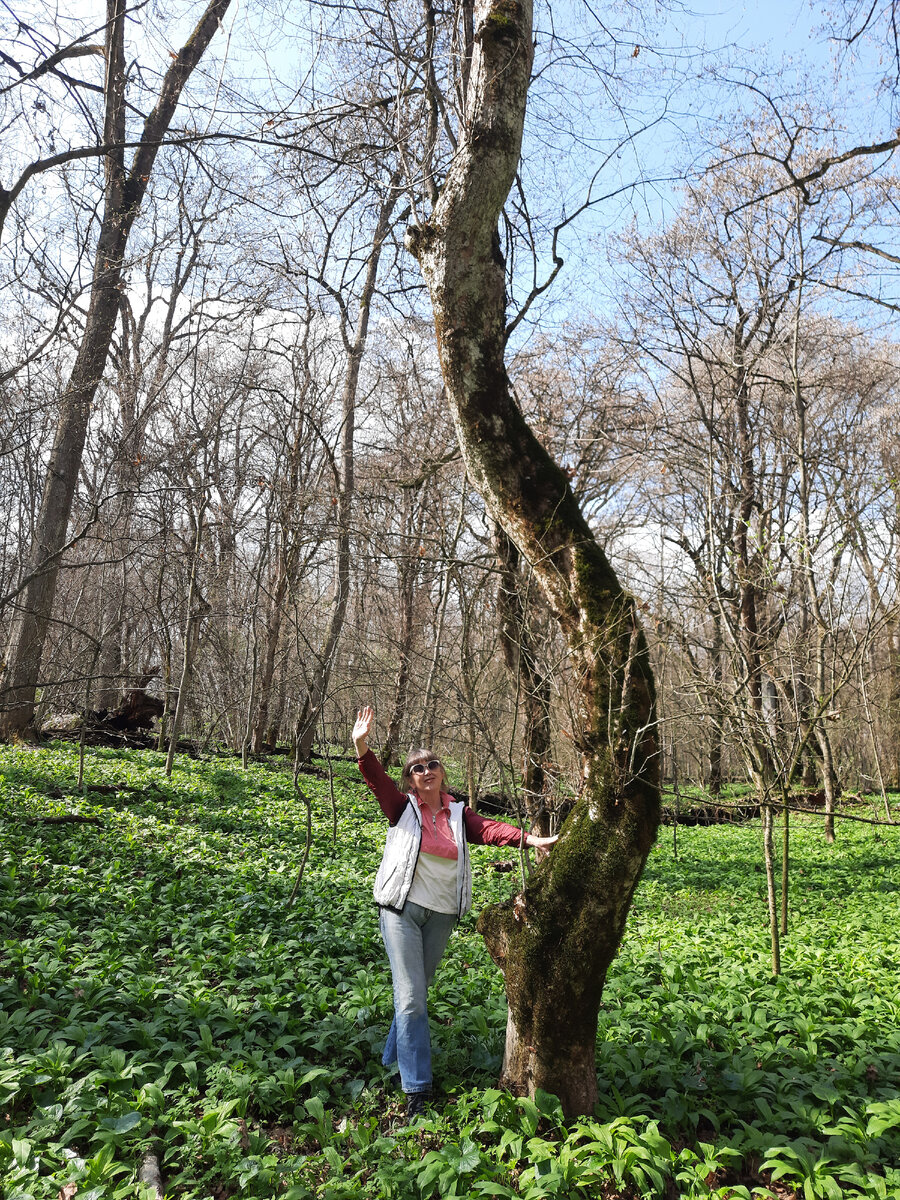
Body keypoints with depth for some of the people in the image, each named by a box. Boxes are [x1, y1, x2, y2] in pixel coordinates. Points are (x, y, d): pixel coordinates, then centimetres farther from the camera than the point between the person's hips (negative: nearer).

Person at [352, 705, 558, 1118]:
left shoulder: (458, 813, 6)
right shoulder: (403, 807, -2)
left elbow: (490, 829, -8)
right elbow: (377, 780, -17)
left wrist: (528, 838, -25)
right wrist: (361, 746, -34)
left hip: (442, 914, 4)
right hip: (402, 910, -4)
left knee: (418, 990, 14)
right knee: (411, 999, -6)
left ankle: (393, 1060, 34)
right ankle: (417, 1088, 3)